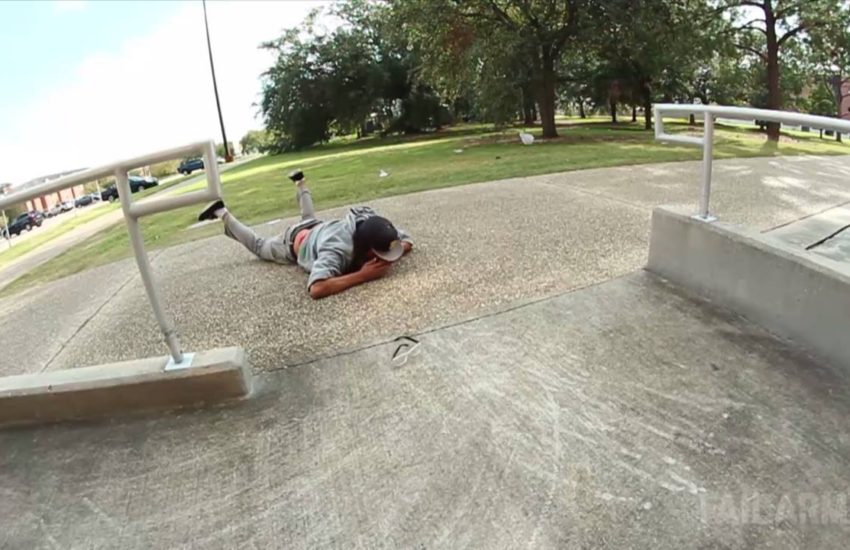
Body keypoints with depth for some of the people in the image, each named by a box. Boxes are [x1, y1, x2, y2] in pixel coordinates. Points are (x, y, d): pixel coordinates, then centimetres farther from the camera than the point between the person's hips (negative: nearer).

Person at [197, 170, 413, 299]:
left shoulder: (369, 220, -33)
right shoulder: (338, 250, -51)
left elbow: (408, 241, -20)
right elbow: (315, 289, -65)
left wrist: (388, 258, -42)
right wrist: (363, 275, -62)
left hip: (318, 228, 5)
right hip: (295, 242, -5)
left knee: (310, 218, 42)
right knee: (259, 246, 26)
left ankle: (300, 183, 61)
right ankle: (223, 214, 39)